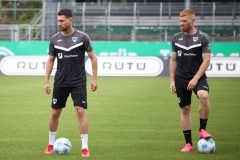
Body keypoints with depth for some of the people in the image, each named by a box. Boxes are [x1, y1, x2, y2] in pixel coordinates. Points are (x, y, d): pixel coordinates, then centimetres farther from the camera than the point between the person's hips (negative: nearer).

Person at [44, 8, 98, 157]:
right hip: (60, 82, 3)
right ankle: (51, 144, 26)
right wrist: (46, 81, 5)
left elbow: (93, 57, 0)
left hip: (79, 82, -3)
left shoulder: (82, 37, -6)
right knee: (55, 113, 8)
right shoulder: (54, 39, 2)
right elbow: (50, 60, 10)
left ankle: (85, 148, -8)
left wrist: (95, 79, -5)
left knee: (81, 112, -12)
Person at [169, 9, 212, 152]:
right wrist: (172, 80, 6)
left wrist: (196, 78, -17)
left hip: (198, 77, -4)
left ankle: (203, 129, -16)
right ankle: (188, 144, 12)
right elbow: (173, 60, 13)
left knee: (204, 96, -32)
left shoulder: (203, 38, -5)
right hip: (181, 79, 4)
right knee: (185, 109, 4)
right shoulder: (176, 38, 7)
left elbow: (206, 60, -9)